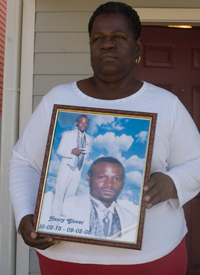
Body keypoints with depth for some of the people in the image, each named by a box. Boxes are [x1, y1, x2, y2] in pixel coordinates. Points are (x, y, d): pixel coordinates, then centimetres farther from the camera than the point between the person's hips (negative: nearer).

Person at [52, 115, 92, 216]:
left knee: (71, 195, 7)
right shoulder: (67, 134, 0)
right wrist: (71, 151, -22)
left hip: (78, 171, 3)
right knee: (59, 193, -2)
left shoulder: (88, 138, 10)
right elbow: (59, 151, -5)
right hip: (66, 169, -3)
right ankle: (56, 216, 7)